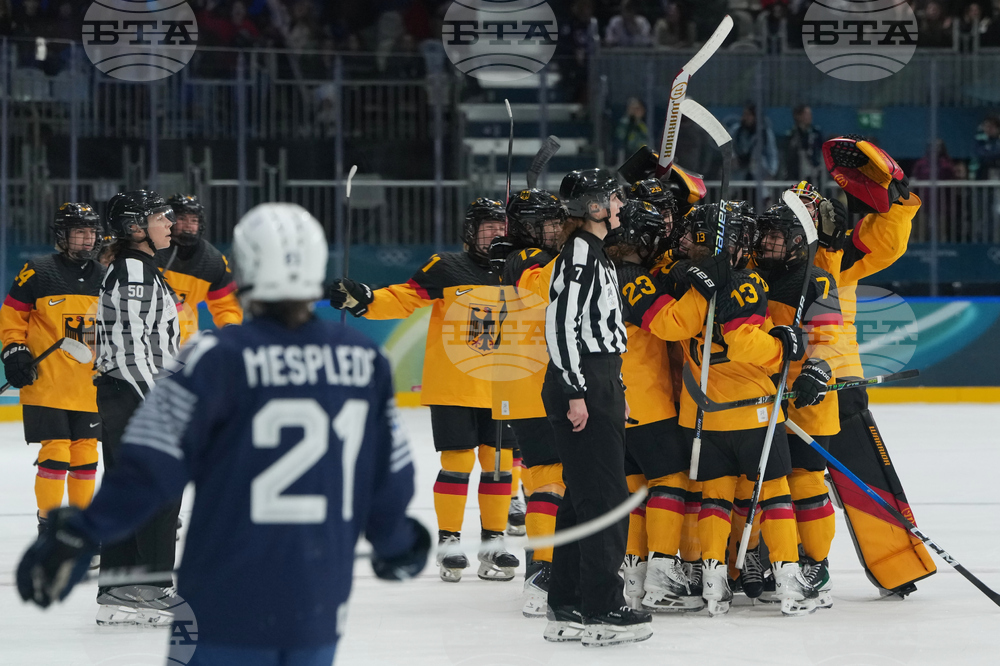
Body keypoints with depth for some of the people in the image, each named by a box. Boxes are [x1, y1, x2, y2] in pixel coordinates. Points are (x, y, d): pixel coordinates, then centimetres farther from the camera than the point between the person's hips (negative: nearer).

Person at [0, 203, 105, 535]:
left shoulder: (104, 277, 8)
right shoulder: (38, 272, -6)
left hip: (90, 384, 5)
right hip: (47, 382, -5)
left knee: (85, 454, 9)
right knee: (55, 451, -8)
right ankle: (48, 520, 4)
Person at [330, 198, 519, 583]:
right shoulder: (446, 268, -4)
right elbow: (402, 300, -8)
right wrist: (362, 300, -22)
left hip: (499, 390, 4)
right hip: (452, 387, -4)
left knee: (499, 462, 3)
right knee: (457, 461, -6)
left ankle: (493, 542, 14)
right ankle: (448, 542, 4)